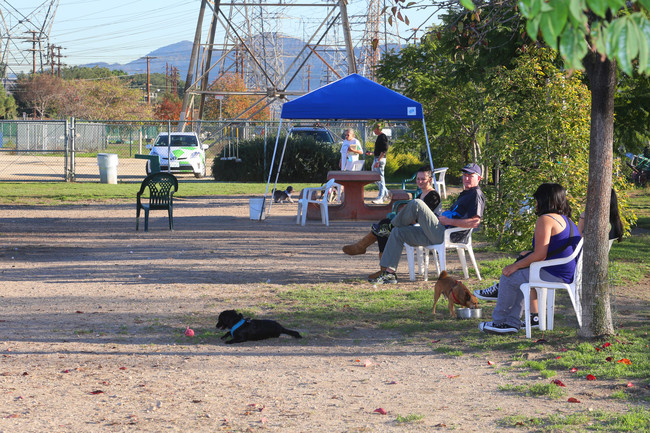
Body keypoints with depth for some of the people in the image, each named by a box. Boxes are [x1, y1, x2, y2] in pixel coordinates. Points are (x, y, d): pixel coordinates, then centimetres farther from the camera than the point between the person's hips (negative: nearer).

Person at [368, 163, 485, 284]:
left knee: (416, 204, -20)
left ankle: (393, 224, 8)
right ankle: (389, 273, 1)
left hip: (446, 235, -11)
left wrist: (449, 221, -14)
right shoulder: (465, 193, 27)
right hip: (439, 234, 11)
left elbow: (475, 222, -19)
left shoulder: (477, 195, -4)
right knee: (398, 233, 9)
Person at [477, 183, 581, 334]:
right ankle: (512, 322, 21)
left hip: (554, 275, -10)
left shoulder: (545, 220, -16)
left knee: (509, 277, 4)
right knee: (519, 276, 25)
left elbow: (540, 255, -21)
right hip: (568, 274, 10)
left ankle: (500, 321, 18)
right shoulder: (567, 220, 15)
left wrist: (515, 266, -9)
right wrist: (528, 254, 20)